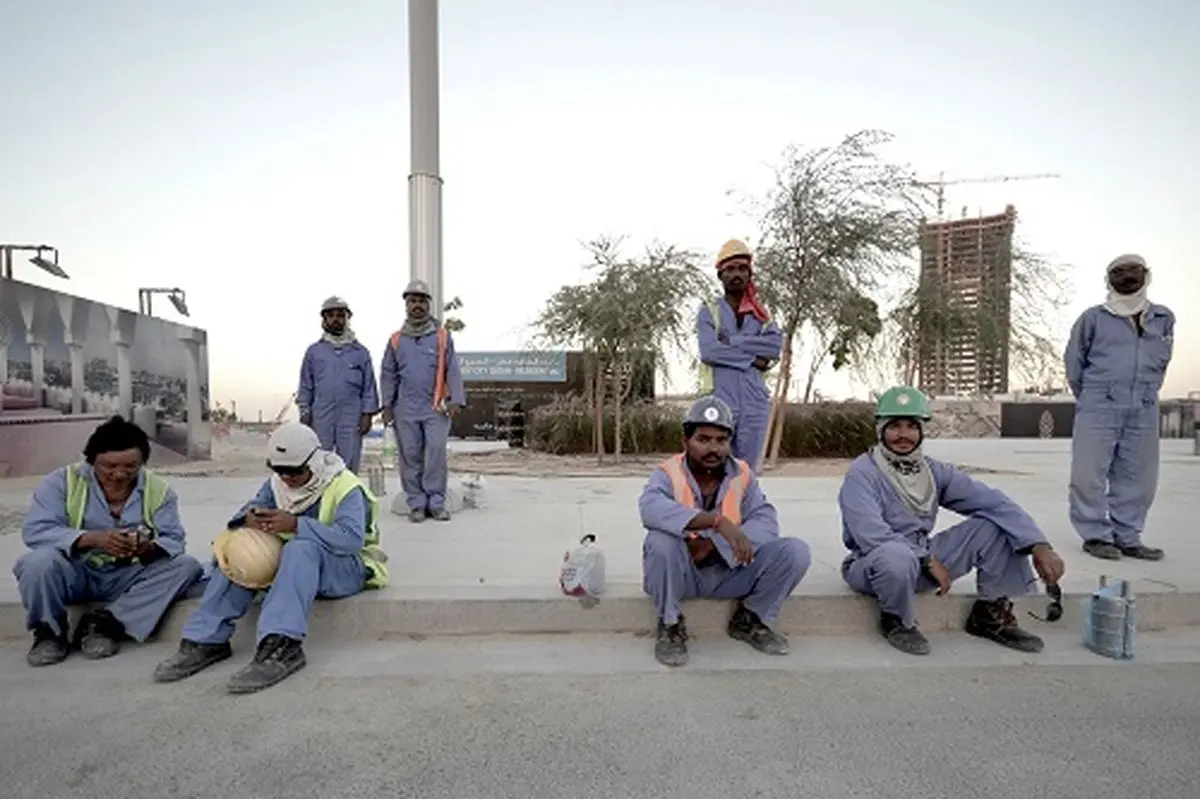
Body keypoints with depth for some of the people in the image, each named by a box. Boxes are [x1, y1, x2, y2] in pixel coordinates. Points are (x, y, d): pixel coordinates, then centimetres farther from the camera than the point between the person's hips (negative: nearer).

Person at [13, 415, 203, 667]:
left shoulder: (158, 489, -5)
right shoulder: (63, 481, -8)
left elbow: (174, 540, -10)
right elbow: (34, 530, -18)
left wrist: (150, 549, -35)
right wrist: (91, 539, -34)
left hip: (129, 577, 1)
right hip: (75, 574, -1)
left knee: (187, 566, -22)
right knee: (39, 561, -32)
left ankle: (105, 622, -19)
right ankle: (49, 632, -7)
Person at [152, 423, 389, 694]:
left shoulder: (345, 487, -17)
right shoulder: (277, 484, 6)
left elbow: (352, 538, -30)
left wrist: (296, 525, -39)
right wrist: (249, 518, -26)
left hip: (345, 567, -7)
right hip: (292, 562, 7)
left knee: (300, 547, -37)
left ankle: (281, 648, -47)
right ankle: (206, 639, -13)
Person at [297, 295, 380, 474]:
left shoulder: (360, 351, 7)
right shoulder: (314, 351, 9)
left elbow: (369, 386, 6)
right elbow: (306, 387, 12)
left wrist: (367, 414, -1)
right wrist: (305, 413, 4)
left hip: (351, 417, -1)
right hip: (321, 416, 1)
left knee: (349, 463, 2)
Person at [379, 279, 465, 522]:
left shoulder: (442, 336, 6)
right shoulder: (396, 339, 11)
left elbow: (453, 371, 1)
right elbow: (388, 375, 12)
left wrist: (456, 400, -10)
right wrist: (387, 405, 3)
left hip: (436, 408, -2)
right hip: (405, 409, 2)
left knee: (436, 454, -5)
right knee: (410, 456, 5)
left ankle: (436, 503, 7)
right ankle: (417, 504, 15)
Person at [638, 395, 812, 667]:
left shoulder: (742, 474, -3)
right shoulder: (669, 473, -16)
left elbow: (766, 521, -14)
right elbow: (651, 509, -38)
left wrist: (713, 544, -28)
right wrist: (717, 520, -46)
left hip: (729, 571, 3)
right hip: (682, 572, -3)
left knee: (795, 552, -15)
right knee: (660, 540, -36)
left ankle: (749, 620, 9)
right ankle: (670, 625, -9)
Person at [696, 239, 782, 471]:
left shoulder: (761, 314, 17)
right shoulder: (709, 312, 7)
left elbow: (776, 345, -4)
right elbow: (708, 350, -11)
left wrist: (730, 341, -8)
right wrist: (752, 358, -9)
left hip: (755, 403, 3)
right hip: (720, 402, -3)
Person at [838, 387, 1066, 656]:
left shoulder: (935, 471, 3)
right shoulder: (862, 473, -15)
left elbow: (993, 501, -8)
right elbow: (870, 535, -26)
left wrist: (1038, 544, -21)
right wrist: (928, 559, -23)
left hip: (922, 561, 6)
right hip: (874, 565, -5)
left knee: (995, 525, -7)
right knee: (897, 554, -41)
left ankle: (990, 616, 6)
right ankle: (897, 622, -9)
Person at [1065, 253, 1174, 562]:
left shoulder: (1164, 318, 11)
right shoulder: (1093, 317, -1)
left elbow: (1162, 362, 20)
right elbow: (1074, 361, 6)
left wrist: (1147, 393, 15)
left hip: (1144, 411, 4)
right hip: (1100, 407, -4)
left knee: (1139, 478, 8)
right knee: (1089, 474, -5)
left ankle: (1127, 538, 18)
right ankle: (1096, 535, 5)